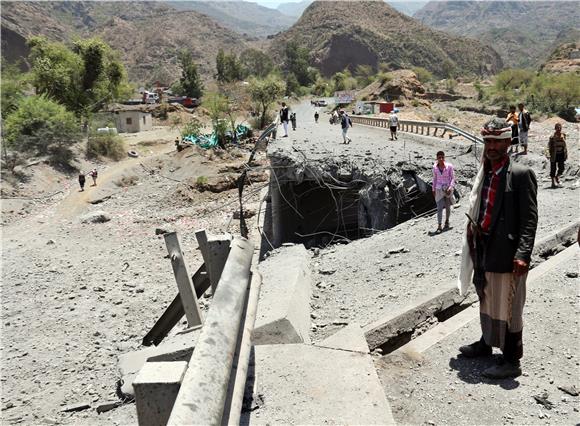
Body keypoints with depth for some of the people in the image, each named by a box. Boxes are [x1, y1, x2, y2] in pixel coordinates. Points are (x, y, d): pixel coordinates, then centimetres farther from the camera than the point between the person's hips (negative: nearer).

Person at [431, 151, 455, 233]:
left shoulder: (449, 166, -9)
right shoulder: (435, 167, -3)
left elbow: (453, 178, -5)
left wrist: (450, 187, -16)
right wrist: (433, 189, 11)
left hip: (448, 189, -1)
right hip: (439, 190, 1)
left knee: (447, 207, 13)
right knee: (439, 208, -7)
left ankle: (447, 221, 36)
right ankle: (439, 226, -7)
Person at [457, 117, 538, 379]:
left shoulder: (521, 174, -12)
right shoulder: (484, 173, 9)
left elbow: (529, 219, -16)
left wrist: (523, 254, -23)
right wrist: (473, 233, 10)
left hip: (506, 254, -7)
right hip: (484, 250, 7)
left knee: (508, 308, 3)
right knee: (486, 302, 22)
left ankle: (511, 361, 17)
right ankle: (486, 343, 41)